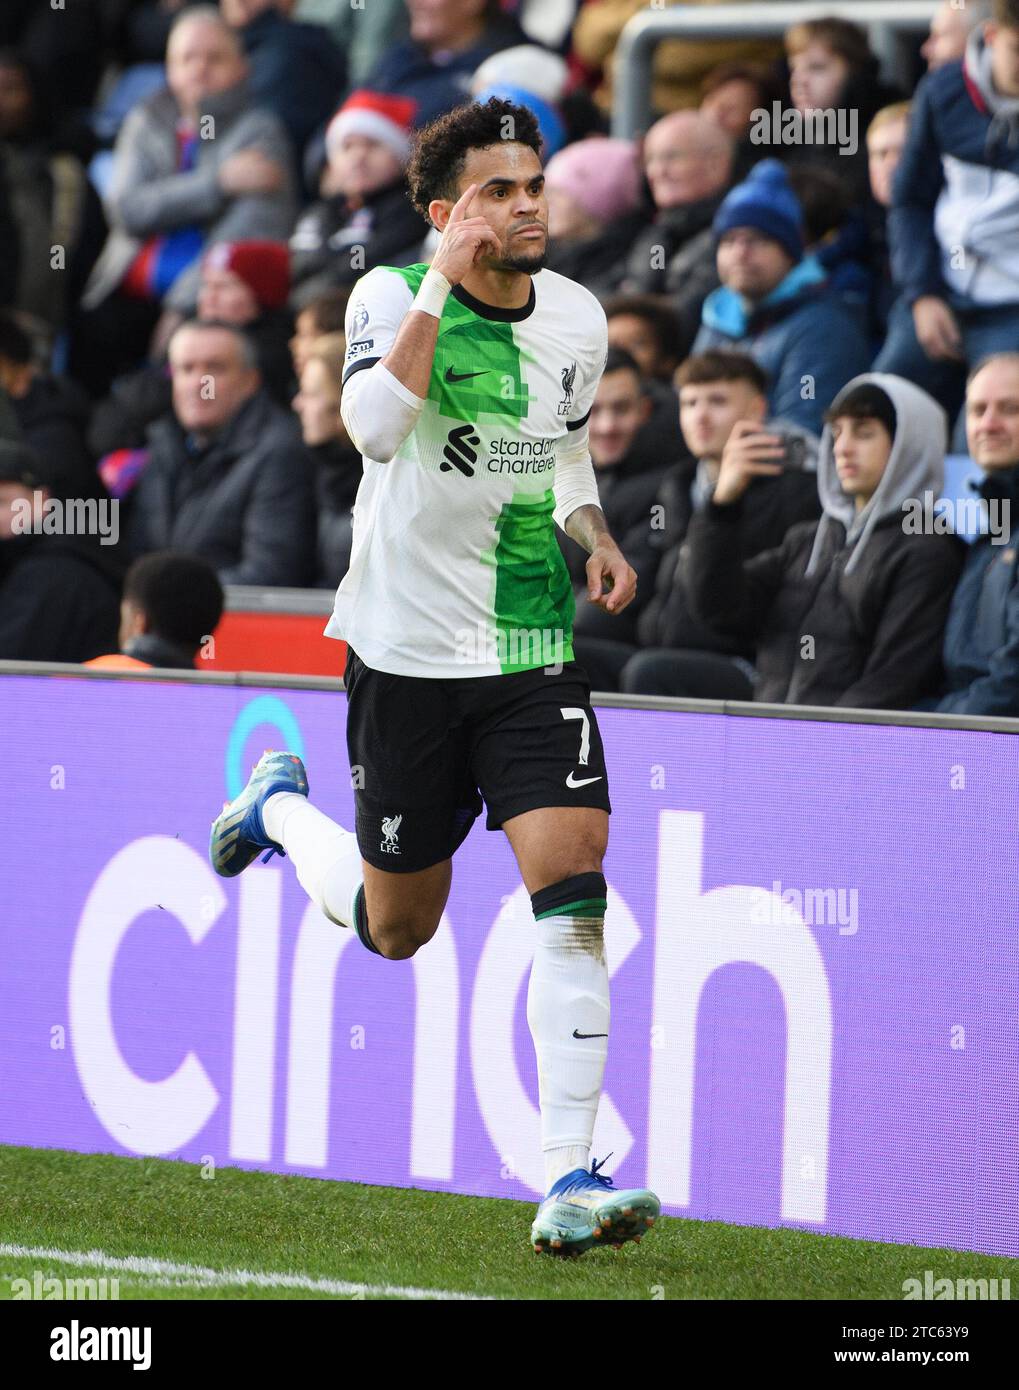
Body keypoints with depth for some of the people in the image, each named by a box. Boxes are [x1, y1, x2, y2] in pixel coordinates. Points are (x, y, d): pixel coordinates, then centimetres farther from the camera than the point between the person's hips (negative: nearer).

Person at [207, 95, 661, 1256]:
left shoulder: (579, 319, 4)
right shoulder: (392, 296, -10)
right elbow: (372, 426, -30)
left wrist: (595, 537, 3)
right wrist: (443, 284, -30)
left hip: (534, 656, 3)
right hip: (407, 653, -3)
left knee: (573, 889, -16)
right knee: (394, 928, 11)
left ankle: (568, 1180, -15)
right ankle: (280, 807, 45)